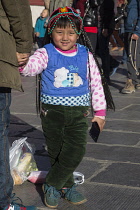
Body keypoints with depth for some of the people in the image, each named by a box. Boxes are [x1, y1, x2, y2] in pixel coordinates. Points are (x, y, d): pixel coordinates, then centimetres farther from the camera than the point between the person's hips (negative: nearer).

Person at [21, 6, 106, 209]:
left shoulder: (85, 55, 3)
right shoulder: (46, 53, -4)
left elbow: (96, 83, 9)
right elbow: (32, 66, -24)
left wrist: (100, 112, 9)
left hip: (78, 113, 1)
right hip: (52, 111, -1)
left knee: (76, 151, -8)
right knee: (56, 153, 7)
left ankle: (51, 185, 8)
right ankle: (66, 187, 24)